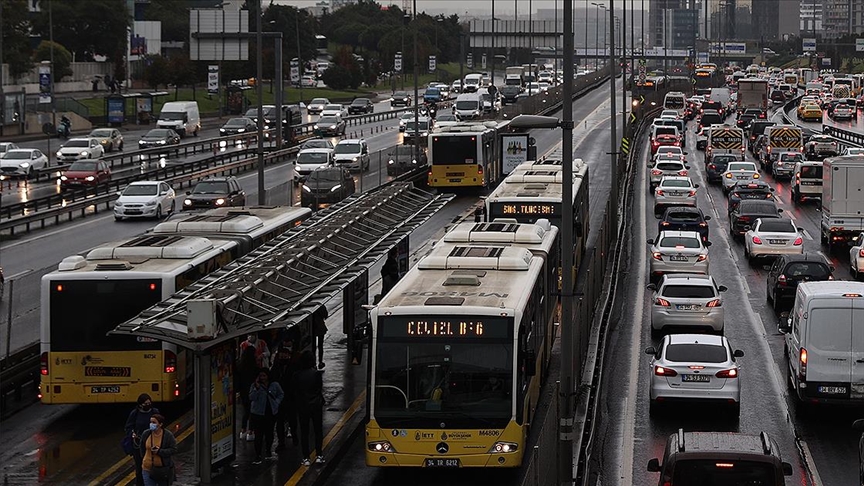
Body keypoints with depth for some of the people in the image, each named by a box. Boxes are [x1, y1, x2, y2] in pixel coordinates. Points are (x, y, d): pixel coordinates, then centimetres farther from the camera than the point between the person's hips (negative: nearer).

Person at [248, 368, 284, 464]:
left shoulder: (274, 385, 2)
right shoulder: (255, 385, -2)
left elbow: (281, 394, 16)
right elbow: (251, 398, -11)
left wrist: (276, 402, 2)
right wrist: (257, 388, -21)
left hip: (271, 412, 2)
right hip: (258, 413, -2)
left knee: (269, 433, 11)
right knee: (258, 435, -7)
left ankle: (268, 451, 33)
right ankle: (258, 456, -4)